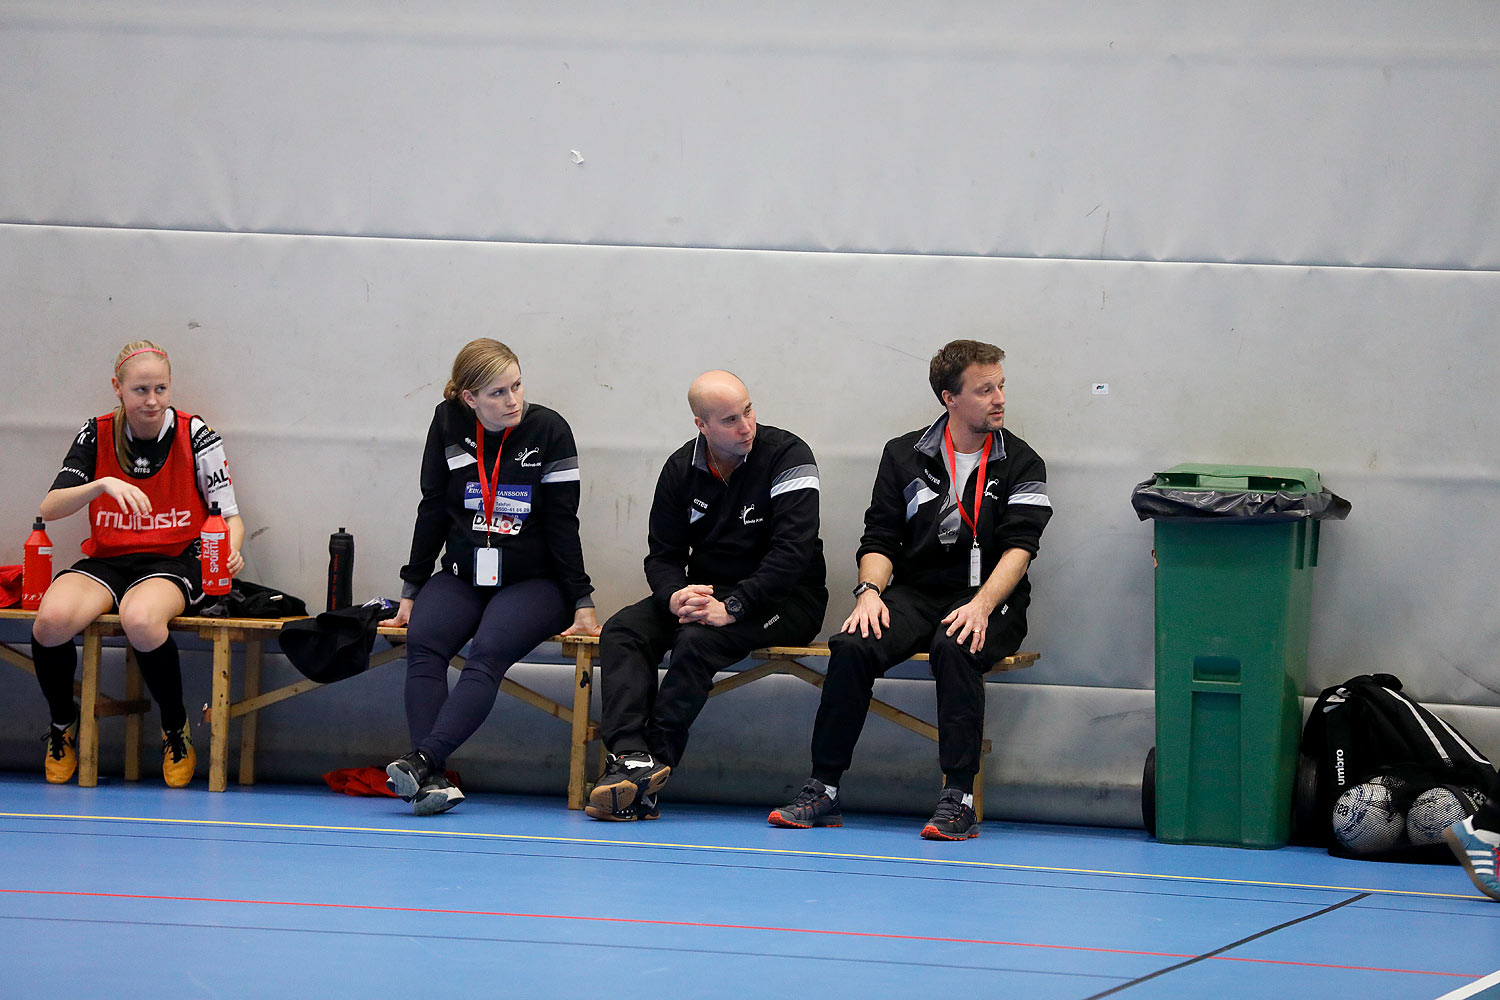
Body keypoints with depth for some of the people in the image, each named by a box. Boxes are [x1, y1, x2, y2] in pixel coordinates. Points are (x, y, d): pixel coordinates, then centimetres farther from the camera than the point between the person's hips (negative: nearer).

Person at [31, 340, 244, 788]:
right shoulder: (97, 436, 3)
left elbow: (229, 515, 1)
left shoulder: (194, 434, -1)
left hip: (173, 562, -2)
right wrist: (103, 484, -25)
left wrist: (230, 550, -22)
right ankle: (63, 725, -1)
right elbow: (50, 508, -7)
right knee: (52, 619, -31)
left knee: (141, 620, -38)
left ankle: (176, 729, -10)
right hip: (106, 561, 2)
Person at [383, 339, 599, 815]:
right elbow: (433, 511, 8)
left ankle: (422, 759, -46)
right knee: (422, 642, -27)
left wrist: (582, 604, -7)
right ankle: (433, 779, -41)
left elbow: (563, 525, -4)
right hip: (462, 577, 3)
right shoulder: (449, 424, 2)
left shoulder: (549, 430, -6)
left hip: (533, 583, -3)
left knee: (489, 650, -32)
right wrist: (411, 592, 7)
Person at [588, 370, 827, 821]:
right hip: (705, 592, 6)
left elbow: (794, 551, -21)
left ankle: (655, 759, -30)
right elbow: (663, 555, 6)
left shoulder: (786, 455, -13)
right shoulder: (681, 468, 4)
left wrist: (731, 608, -29)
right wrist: (675, 595, -19)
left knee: (698, 639, -34)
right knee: (621, 631, -19)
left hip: (785, 599, -6)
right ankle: (631, 756, -37)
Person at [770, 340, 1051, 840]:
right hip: (914, 595, 2)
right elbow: (880, 539, 8)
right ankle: (822, 790, -22)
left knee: (954, 648, -37)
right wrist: (870, 590, -13)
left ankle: (959, 799, -36)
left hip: (988, 600, -2)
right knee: (851, 647, -27)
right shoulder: (904, 455, 11)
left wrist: (982, 605, -25)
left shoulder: (1021, 465, 4)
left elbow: (1019, 545, -7)